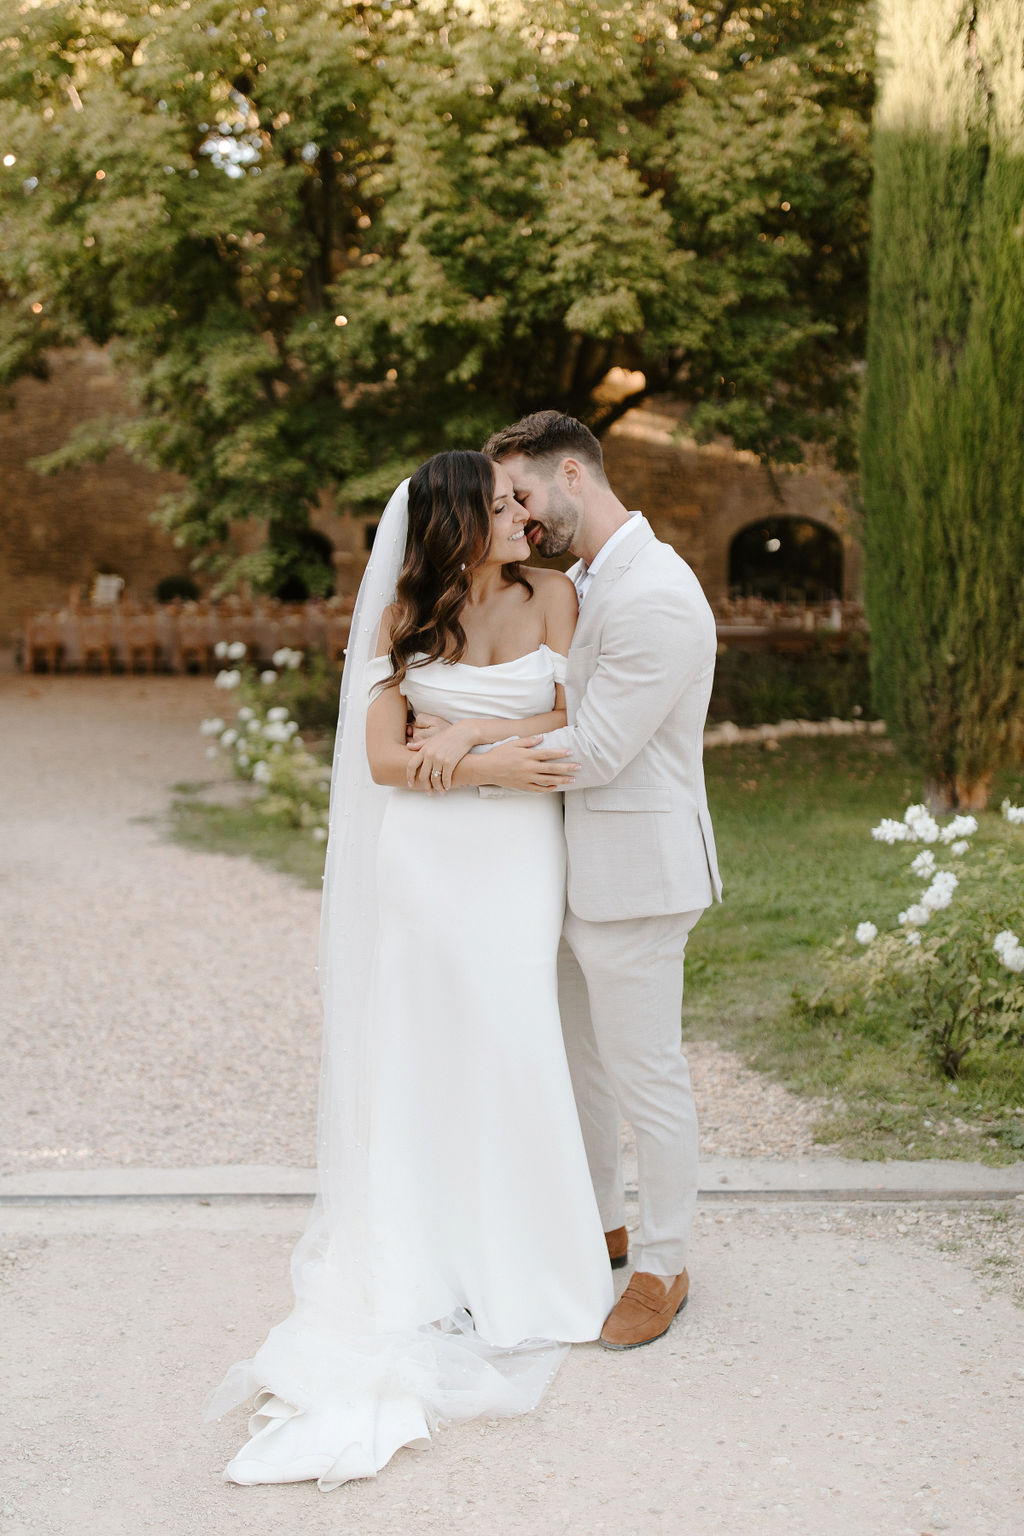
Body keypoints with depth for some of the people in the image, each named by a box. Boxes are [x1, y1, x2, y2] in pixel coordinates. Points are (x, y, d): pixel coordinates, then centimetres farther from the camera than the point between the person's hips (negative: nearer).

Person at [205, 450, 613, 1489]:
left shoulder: (551, 594, 1)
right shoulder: (408, 614, 2)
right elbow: (382, 756, -3)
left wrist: (466, 735, -10)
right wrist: (500, 757, -12)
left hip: (520, 852, 0)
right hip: (430, 851, 0)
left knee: (510, 1038, 0)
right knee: (430, 1042, 3)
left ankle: (516, 1253, 17)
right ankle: (431, 1249, 15)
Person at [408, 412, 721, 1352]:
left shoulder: (655, 596, -22)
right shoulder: (578, 582, 11)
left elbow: (596, 750, -22)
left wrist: (471, 767, -14)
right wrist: (470, 734, -8)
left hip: (635, 876, -9)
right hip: (576, 873, 10)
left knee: (646, 1075, 3)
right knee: (576, 1056, 20)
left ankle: (665, 1267, 18)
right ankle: (600, 1222, 37)